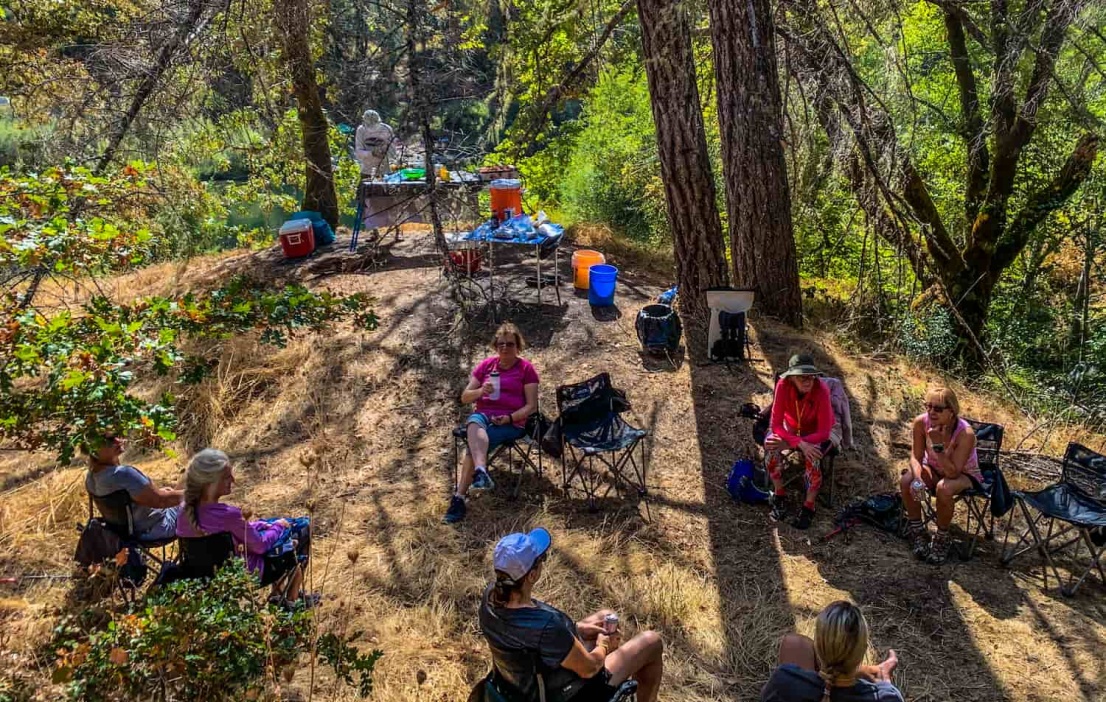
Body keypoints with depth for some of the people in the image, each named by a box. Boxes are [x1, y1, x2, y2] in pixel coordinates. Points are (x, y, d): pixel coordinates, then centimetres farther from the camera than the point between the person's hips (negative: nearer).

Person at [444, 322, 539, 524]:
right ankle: (481, 471, -58)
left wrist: (509, 418, -16)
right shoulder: (486, 365, 15)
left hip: (511, 422, -2)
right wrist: (481, 391, -10)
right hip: (483, 415, 2)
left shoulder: (526, 368, 5)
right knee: (474, 423, -38)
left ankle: (459, 497, -31)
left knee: (473, 443, -31)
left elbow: (531, 405, 0)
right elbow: (465, 397, 13)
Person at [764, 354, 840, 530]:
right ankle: (779, 496, -7)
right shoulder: (783, 386, -27)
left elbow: (823, 432, -29)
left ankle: (809, 507, -12)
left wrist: (788, 443, -35)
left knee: (812, 455, -33)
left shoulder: (821, 390, -33)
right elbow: (776, 424, -24)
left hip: (819, 432, -2)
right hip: (792, 427, 2)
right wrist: (800, 444, -39)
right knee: (770, 445, -28)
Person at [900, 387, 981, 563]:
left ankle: (942, 539, -10)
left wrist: (938, 445, -43)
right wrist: (918, 479, -33)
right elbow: (916, 458, -13)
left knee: (943, 489, -36)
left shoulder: (965, 433, -34)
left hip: (964, 475, -4)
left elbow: (953, 473, -34)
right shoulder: (921, 422, -23)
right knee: (906, 481, -25)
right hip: (935, 470, 4)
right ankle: (917, 530, -2)